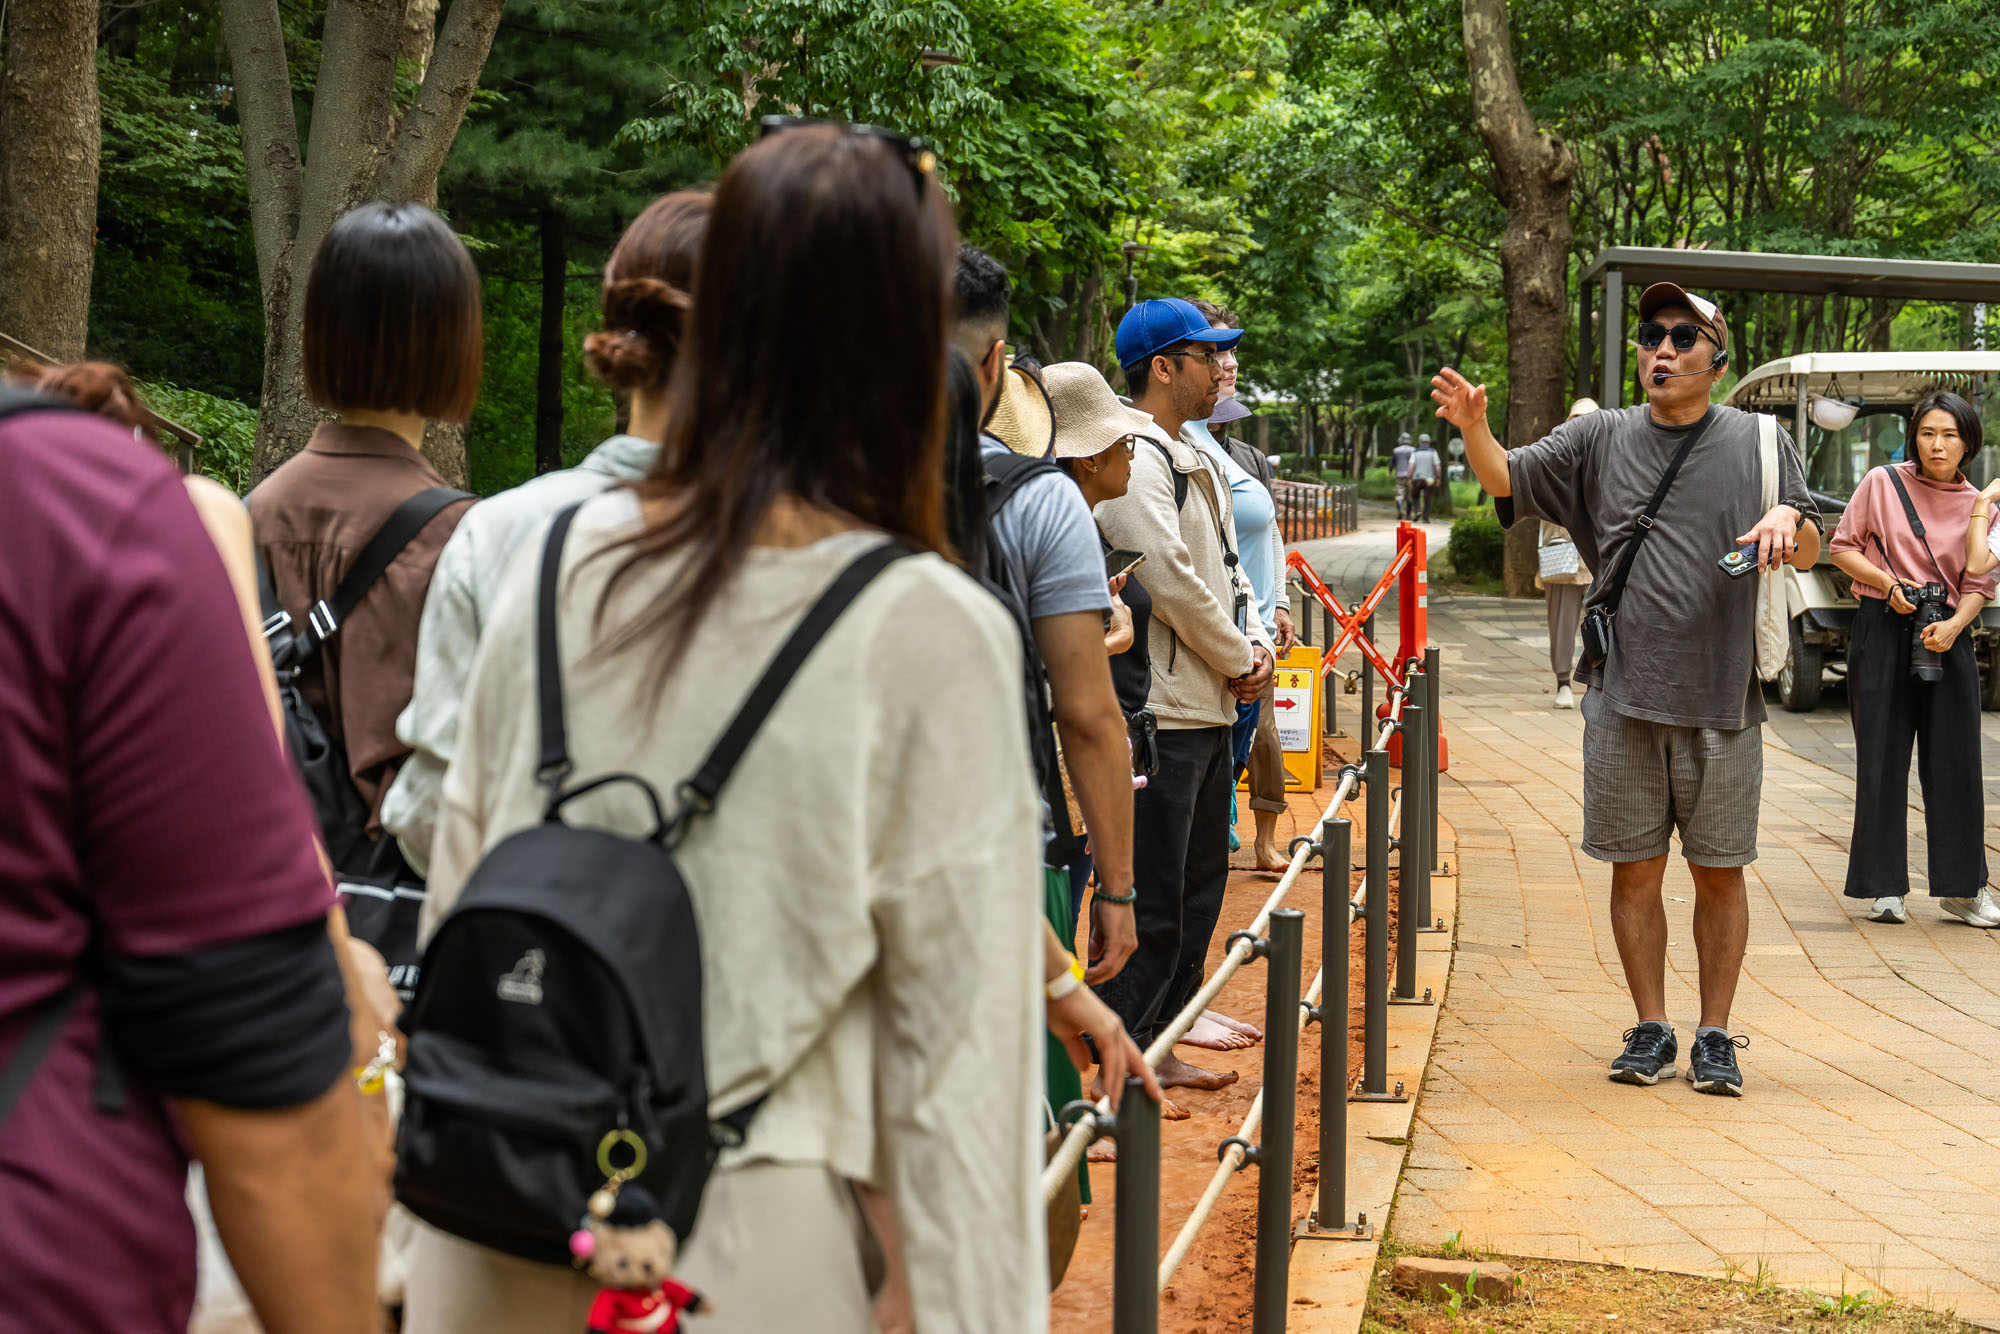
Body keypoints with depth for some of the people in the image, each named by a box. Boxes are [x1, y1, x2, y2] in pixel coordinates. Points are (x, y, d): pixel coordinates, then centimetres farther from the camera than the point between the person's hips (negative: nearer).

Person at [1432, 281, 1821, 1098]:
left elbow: (1809, 552, 10)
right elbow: (1507, 479, -3)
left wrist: (1789, 520, -13)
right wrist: (1474, 430, -23)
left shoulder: (1760, 442, 6)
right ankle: (1651, 1030, 18)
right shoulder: (1600, 439, 7)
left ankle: (1715, 1034, 17)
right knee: (1635, 869, 6)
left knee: (1719, 872, 5)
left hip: (1722, 699, -1)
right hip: (1625, 695, 1)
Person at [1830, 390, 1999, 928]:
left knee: (1954, 759, 2)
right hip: (1882, 630, -2)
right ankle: (1884, 888, 7)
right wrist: (1887, 583, -11)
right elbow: (1843, 548, 4)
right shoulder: (1882, 483, -1)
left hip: (1946, 636, 2)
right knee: (1883, 758, 0)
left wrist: (1952, 626, -14)